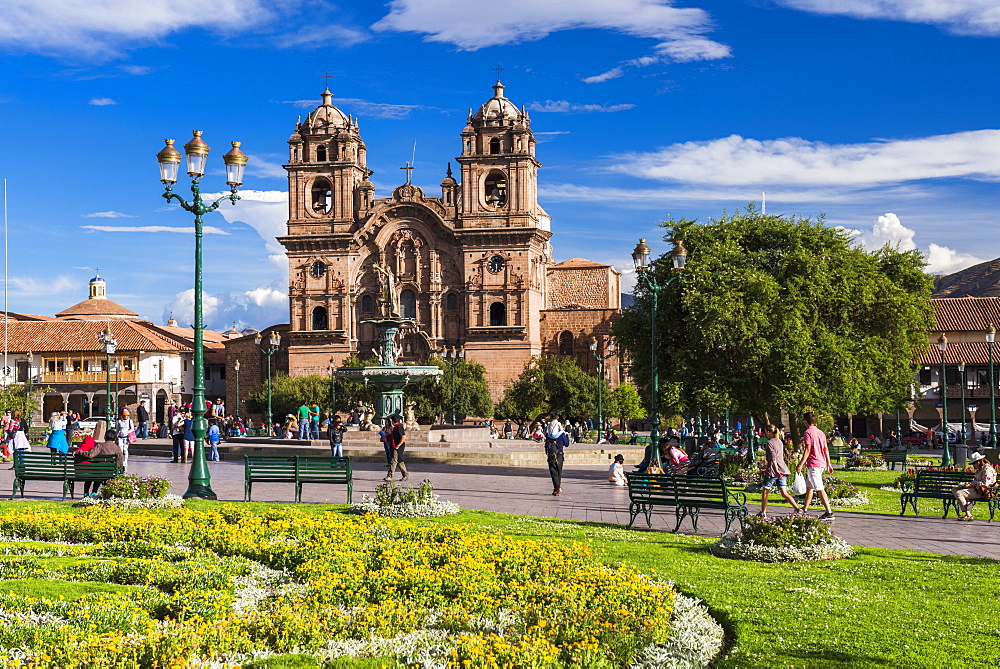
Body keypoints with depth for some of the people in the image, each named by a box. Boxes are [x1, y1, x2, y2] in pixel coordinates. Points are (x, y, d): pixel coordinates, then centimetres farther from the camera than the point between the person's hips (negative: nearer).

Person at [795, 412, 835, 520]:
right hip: (821, 464, 9)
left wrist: (800, 464, -16)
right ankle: (804, 510, 23)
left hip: (813, 464, -9)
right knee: (809, 487, 17)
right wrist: (828, 464, 18)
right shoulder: (820, 432, 14)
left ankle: (829, 512, -11)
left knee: (819, 489, -8)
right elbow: (826, 449, 14)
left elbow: (807, 450, -17)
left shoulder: (808, 432, -11)